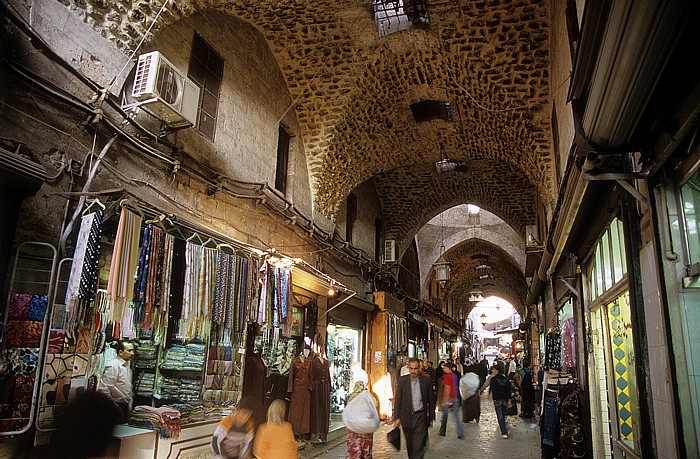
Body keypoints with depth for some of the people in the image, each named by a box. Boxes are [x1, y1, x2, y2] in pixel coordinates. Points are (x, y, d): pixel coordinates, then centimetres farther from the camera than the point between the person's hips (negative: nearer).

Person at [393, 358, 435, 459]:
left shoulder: (426, 380, -1)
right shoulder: (402, 380, -1)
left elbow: (431, 400, 5)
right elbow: (397, 400, 0)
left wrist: (431, 418, 6)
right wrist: (396, 417, -6)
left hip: (420, 417, -1)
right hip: (407, 417, 1)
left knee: (418, 446, -6)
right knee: (409, 445, 15)